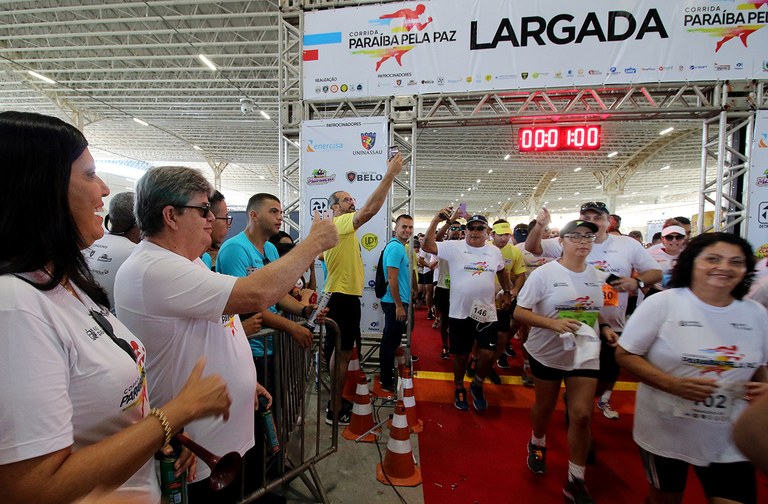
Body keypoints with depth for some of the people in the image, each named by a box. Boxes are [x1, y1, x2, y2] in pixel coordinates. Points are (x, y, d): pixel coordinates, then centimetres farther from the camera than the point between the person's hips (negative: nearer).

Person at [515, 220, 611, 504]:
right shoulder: (544, 274, -15)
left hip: (585, 354, 3)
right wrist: (553, 323, -29)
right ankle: (537, 444, 47)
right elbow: (519, 312, -16)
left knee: (582, 415, 0)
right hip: (547, 353, -3)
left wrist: (605, 329, -3)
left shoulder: (598, 277, 1)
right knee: (544, 407, 16)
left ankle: (576, 481, 20)